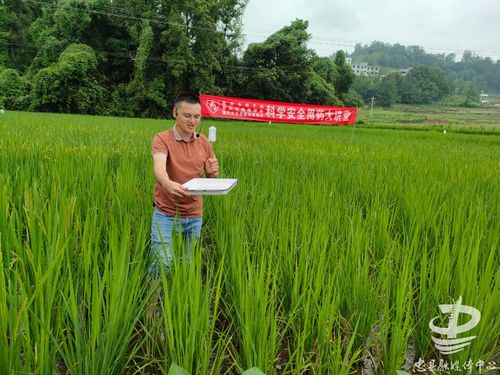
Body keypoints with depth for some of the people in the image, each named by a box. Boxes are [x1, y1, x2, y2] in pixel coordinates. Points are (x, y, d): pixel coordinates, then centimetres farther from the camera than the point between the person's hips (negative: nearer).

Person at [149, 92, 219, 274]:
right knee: (162, 264, -4)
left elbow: (211, 177, 12)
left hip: (195, 216, 4)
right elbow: (159, 167, -28)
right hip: (166, 214, -4)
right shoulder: (162, 139, -10)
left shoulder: (204, 142, 4)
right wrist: (168, 184, -51)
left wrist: (213, 171, -13)